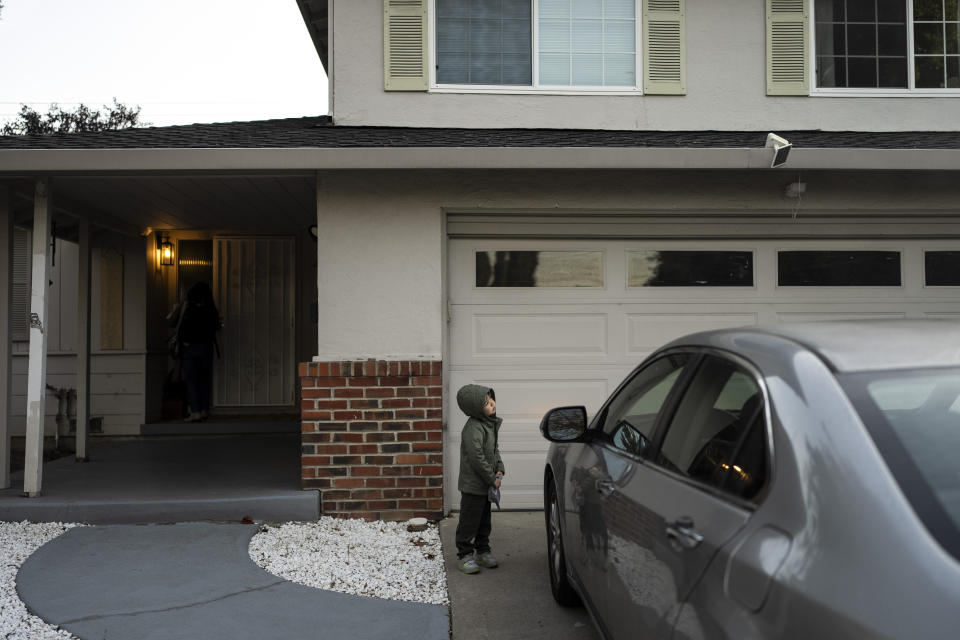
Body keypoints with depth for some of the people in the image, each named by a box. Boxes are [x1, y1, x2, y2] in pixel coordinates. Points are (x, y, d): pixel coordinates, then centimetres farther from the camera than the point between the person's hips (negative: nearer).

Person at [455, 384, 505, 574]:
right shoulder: (473, 428, -23)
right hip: (473, 485, -9)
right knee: (469, 521, 1)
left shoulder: (491, 424, 7)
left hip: (486, 484, 9)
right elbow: (476, 457, -26)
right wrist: (492, 479, -18)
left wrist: (499, 470, 2)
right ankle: (464, 555, 12)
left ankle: (483, 551, 30)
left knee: (484, 520, 18)